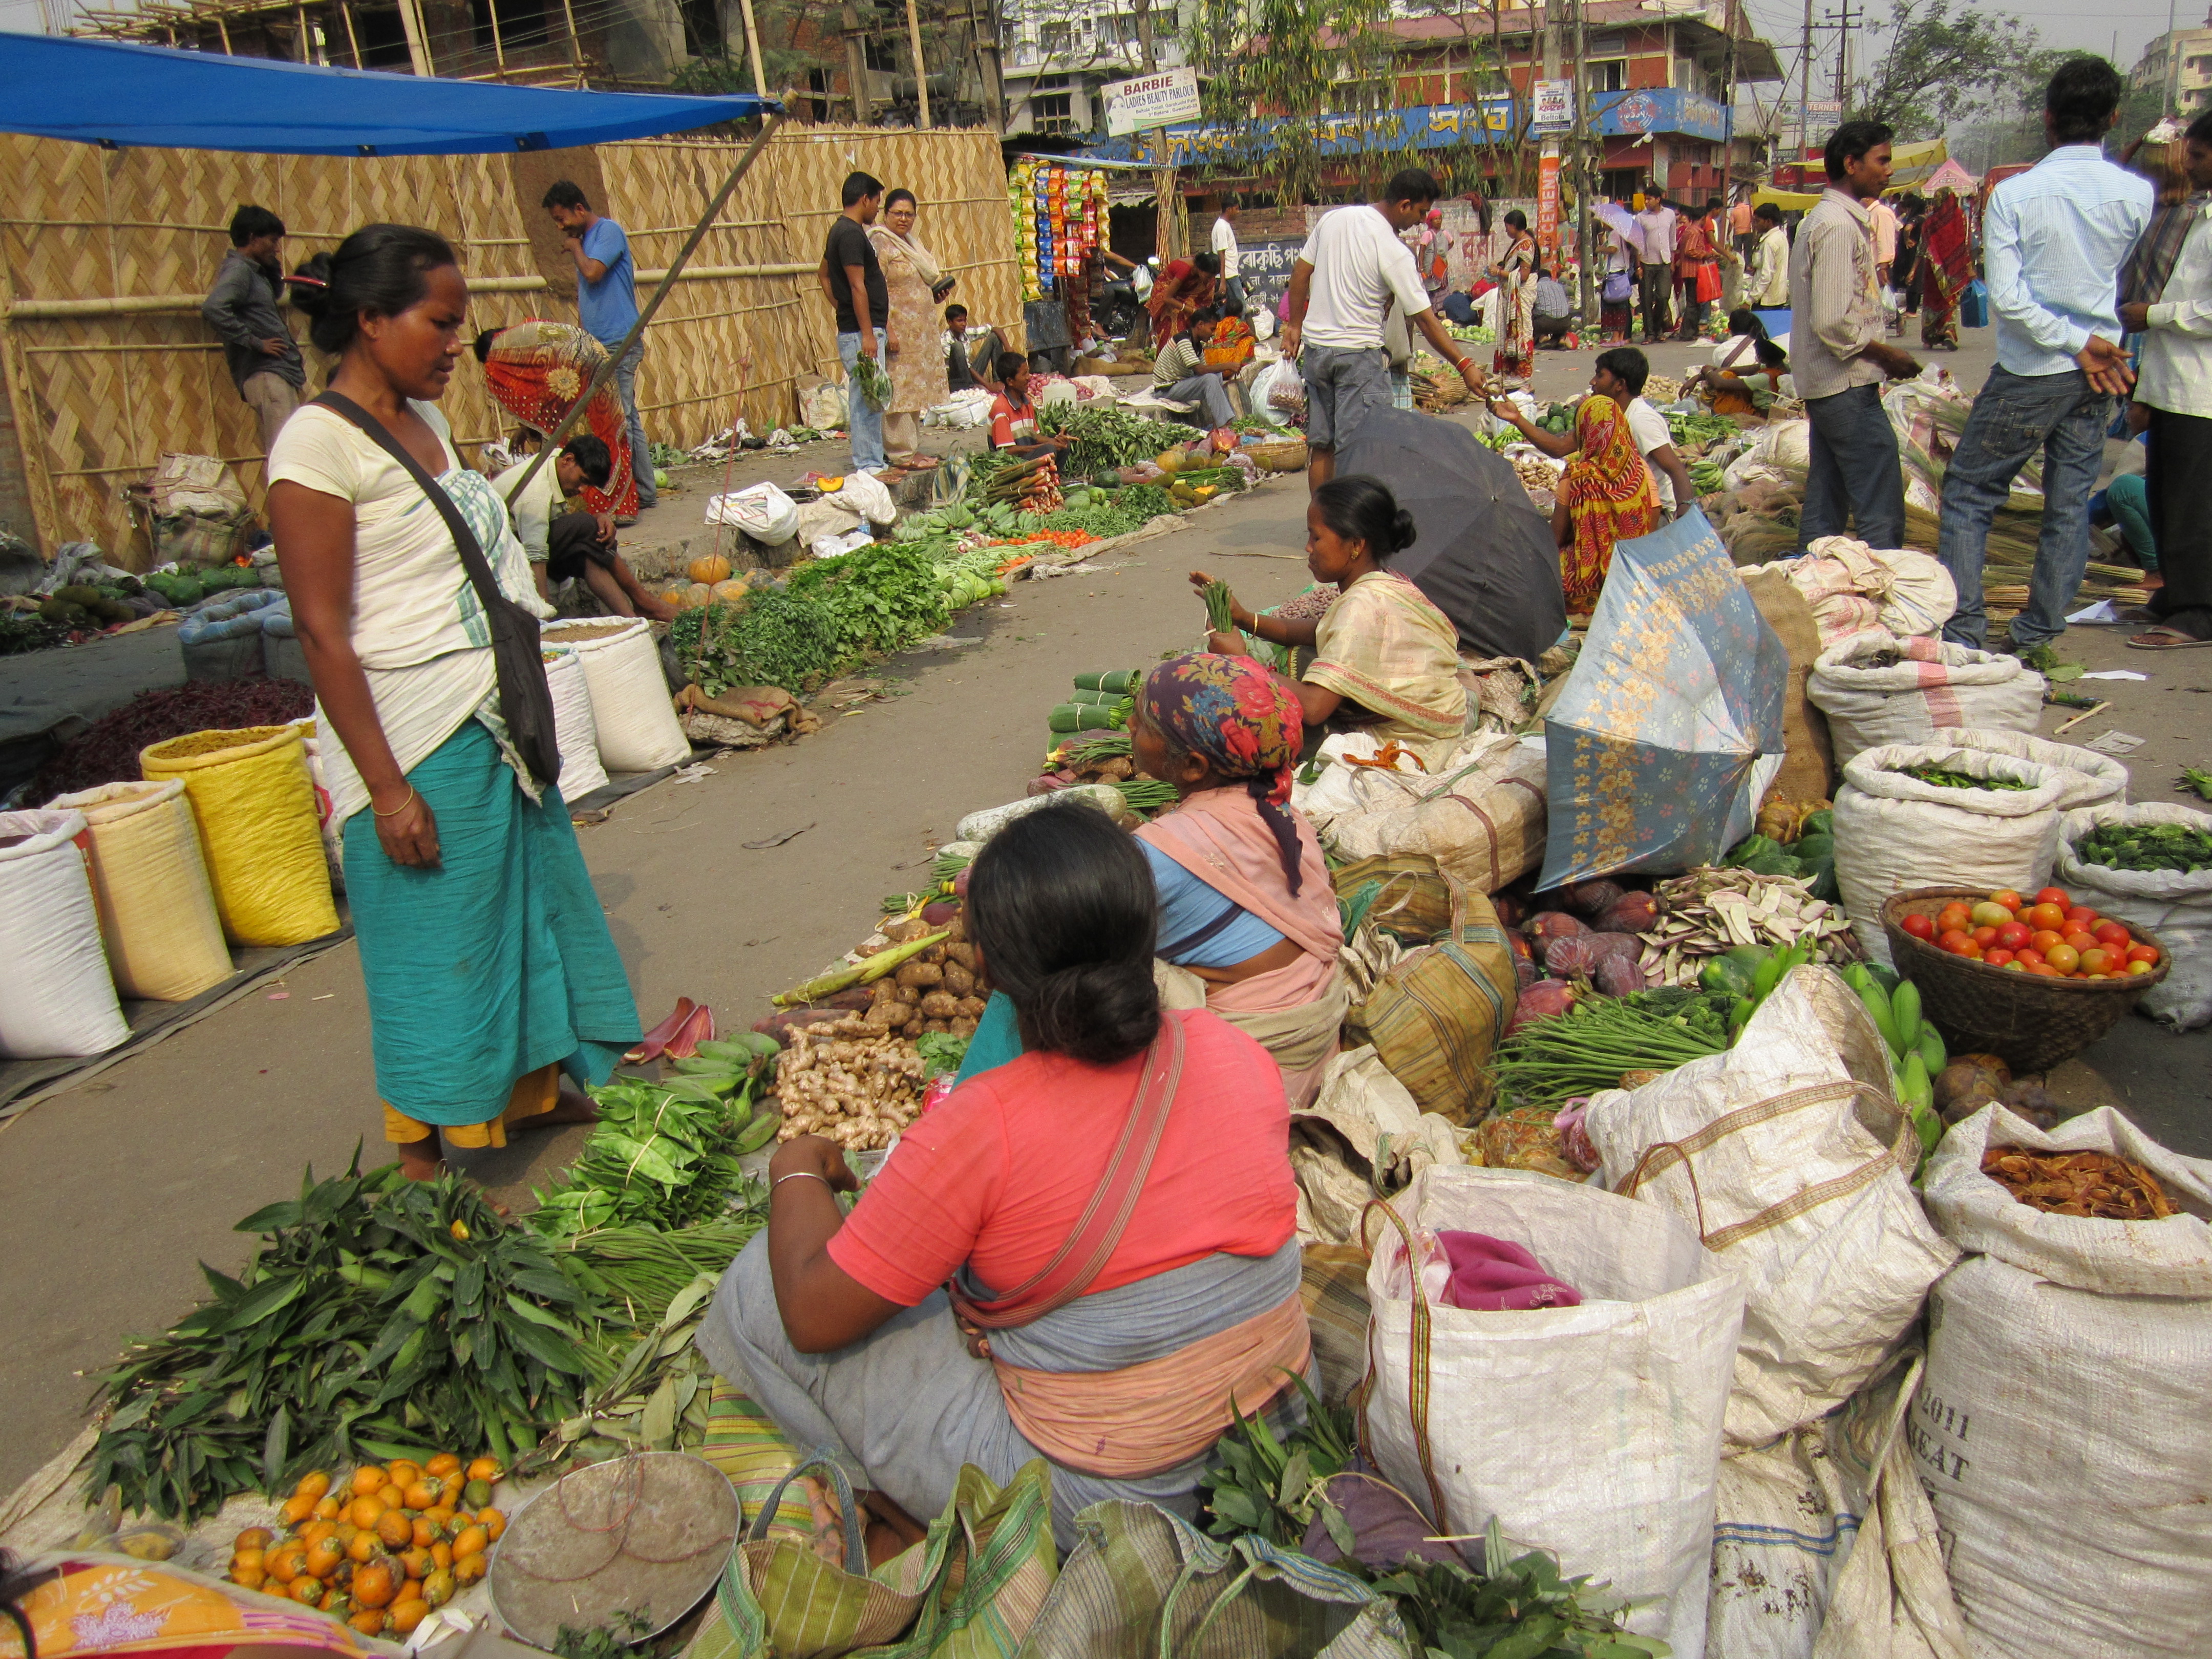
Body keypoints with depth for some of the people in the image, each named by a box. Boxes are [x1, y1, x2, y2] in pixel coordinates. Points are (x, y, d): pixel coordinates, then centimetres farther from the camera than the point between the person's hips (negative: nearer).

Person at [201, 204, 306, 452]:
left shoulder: (253, 271, 19)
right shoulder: (238, 270, -9)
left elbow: (276, 292, 39)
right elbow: (213, 308, -24)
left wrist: (274, 264, 20)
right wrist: (255, 342, -19)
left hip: (280, 371, 10)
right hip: (264, 373, -10)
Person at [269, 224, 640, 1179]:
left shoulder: (424, 421, 10)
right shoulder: (321, 441, -14)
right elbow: (322, 632, -17)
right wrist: (387, 789, -19)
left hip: (498, 725, 8)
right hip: (417, 742, -8)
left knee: (533, 904, 16)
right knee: (434, 945, 2)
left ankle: (537, 1089, 34)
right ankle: (422, 1160, 20)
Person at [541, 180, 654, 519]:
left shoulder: (609, 231, -7)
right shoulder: (584, 240, 19)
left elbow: (593, 273, -21)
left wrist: (575, 248, -2)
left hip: (618, 342, -9)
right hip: (599, 344, 9)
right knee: (628, 419, 11)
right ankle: (645, 492, 16)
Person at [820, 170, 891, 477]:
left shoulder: (842, 230, 17)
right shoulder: (851, 233, -15)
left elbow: (823, 274, 27)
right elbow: (857, 286, -20)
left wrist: (841, 309, 23)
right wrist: (868, 334, -22)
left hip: (861, 330, 11)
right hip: (861, 332, -11)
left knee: (869, 397, 13)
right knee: (867, 398, -9)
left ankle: (873, 459, 19)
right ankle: (868, 464, -7)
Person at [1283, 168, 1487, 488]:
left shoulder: (1333, 218, 3)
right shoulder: (1395, 252, -14)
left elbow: (1300, 272, 10)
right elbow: (1425, 321, -14)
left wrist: (1295, 325, 20)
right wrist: (1465, 365, -11)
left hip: (1314, 346, 7)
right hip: (1358, 353, -7)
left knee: (1321, 446, 11)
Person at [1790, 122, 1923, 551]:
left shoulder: (1824, 218, 15)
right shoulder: (1839, 226, -16)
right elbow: (1833, 323, -23)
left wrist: (1880, 354, 14)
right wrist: (1886, 355, -10)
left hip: (1825, 385, 11)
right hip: (1849, 386, -11)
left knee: (1826, 502, 15)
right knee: (1882, 513, -9)